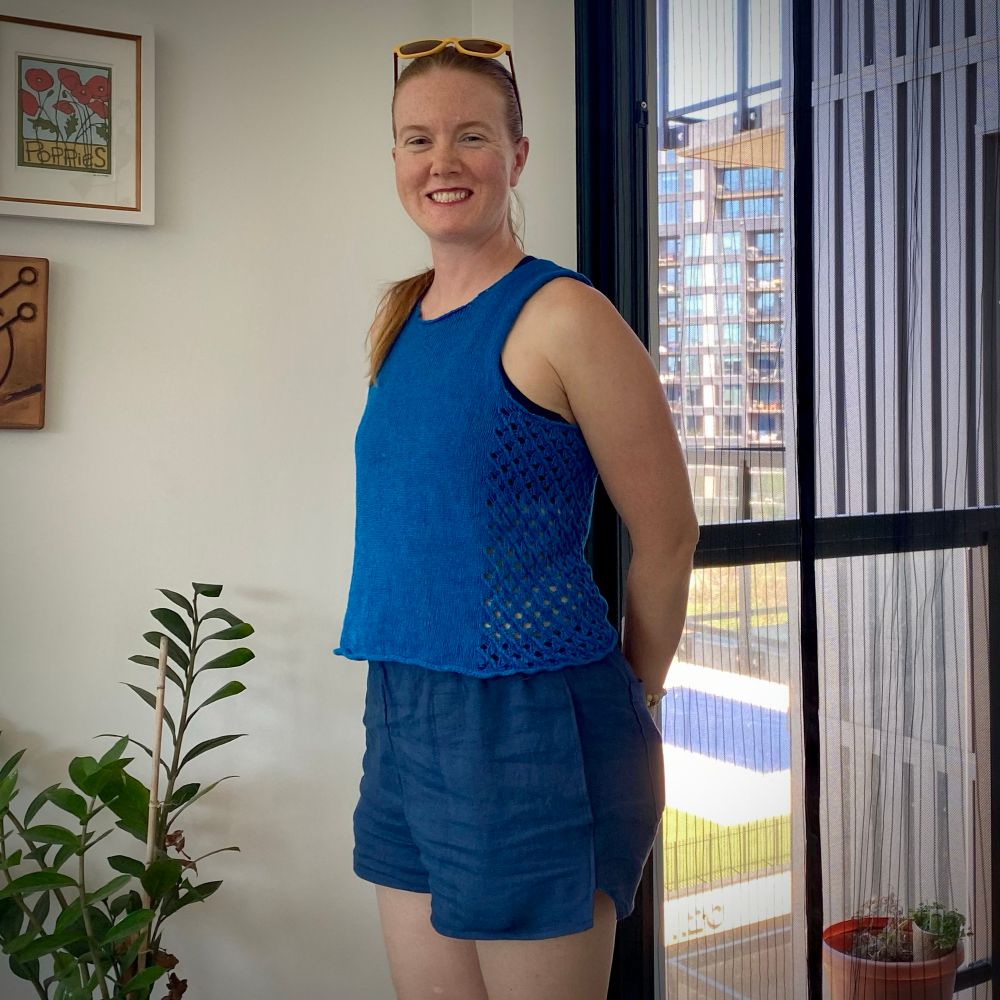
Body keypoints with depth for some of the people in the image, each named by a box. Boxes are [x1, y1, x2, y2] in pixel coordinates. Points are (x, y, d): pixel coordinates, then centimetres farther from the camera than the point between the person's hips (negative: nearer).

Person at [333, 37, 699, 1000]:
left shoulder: (563, 316, -12)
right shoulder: (398, 320, 10)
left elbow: (667, 537, -7)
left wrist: (627, 698, 5)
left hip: (529, 725, -7)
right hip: (401, 712, 7)